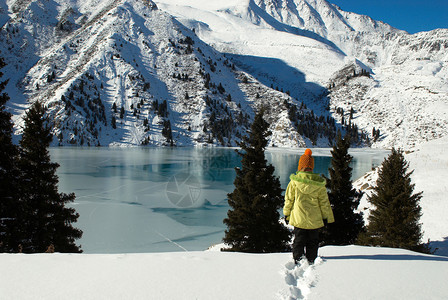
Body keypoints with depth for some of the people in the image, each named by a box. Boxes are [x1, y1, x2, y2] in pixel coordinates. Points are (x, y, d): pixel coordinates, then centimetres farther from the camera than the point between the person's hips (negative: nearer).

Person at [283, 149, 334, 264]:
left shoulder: (294, 181, -9)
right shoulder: (319, 183, -6)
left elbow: (289, 199, -2)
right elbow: (324, 202, 0)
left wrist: (286, 213, 10)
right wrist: (326, 217, 11)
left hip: (298, 218, -1)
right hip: (314, 220, 1)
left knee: (299, 241, 10)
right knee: (313, 241, 15)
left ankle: (298, 260, 7)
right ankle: (311, 261, 20)